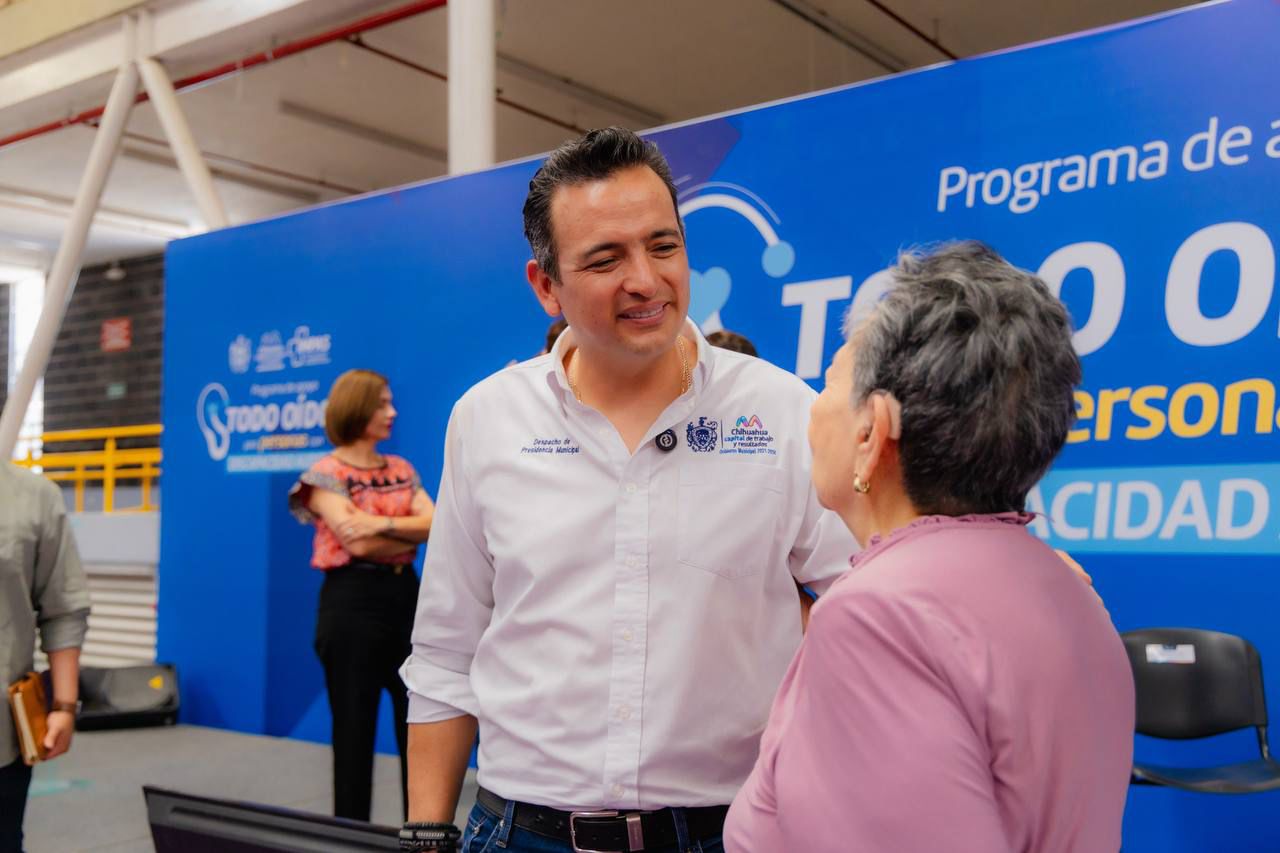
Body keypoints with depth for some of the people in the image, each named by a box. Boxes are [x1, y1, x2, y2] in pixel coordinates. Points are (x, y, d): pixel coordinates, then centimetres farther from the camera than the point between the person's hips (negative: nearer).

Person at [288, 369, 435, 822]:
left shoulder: (400, 469, 12)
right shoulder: (325, 474, -6)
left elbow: (436, 523, -2)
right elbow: (358, 543, -17)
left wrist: (383, 523, -18)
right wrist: (415, 533, -5)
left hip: (405, 597, 6)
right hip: (352, 601, -6)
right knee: (354, 728, 4)